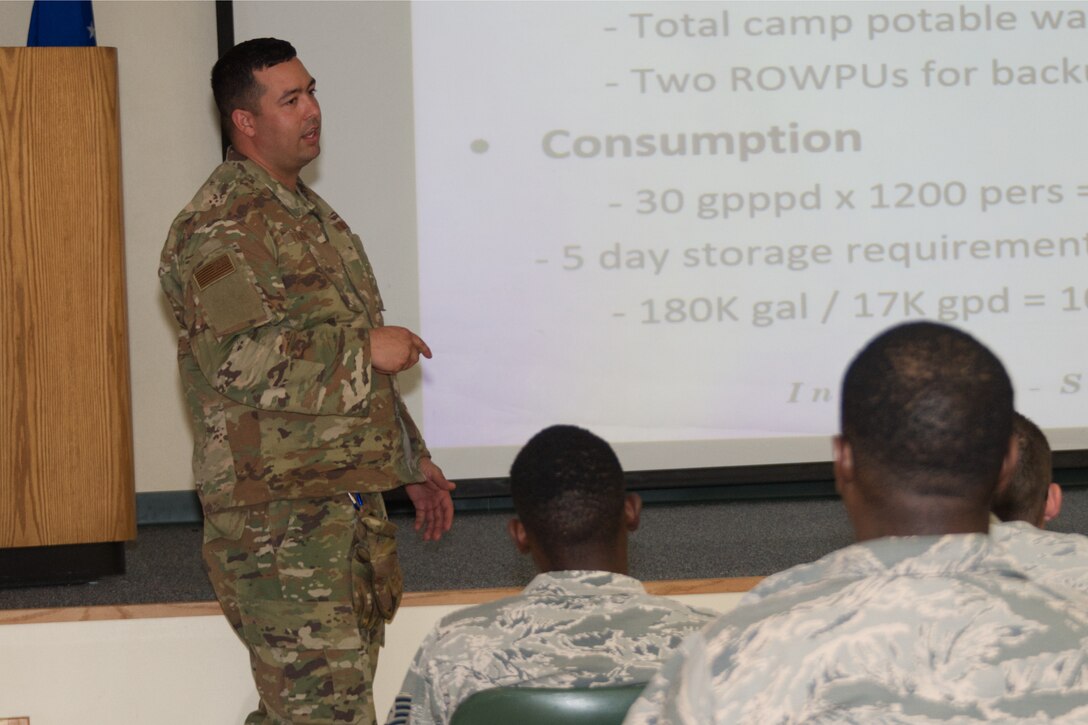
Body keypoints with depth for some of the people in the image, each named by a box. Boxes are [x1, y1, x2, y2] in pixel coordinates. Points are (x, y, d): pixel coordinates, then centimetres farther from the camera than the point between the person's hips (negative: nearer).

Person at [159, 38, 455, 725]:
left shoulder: (311, 215, 20)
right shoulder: (222, 227, -12)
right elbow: (245, 363, -24)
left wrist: (412, 461, 27)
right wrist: (366, 349, -14)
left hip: (350, 499, 10)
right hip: (278, 510, -10)